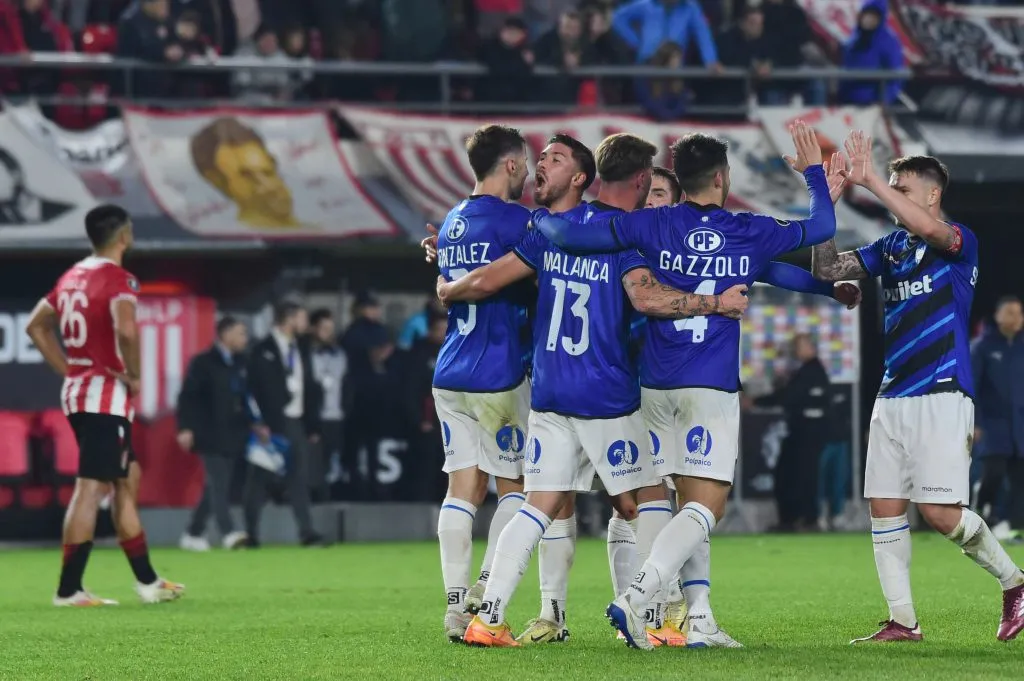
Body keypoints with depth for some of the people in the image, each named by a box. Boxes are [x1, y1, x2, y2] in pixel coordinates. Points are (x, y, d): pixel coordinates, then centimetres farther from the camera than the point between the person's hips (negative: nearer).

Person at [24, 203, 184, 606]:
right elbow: (126, 331, -30)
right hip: (106, 395, -9)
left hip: (76, 392, 9)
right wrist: (134, 376, -15)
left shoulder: (72, 277, 13)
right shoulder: (117, 278, -13)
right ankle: (68, 590, -10)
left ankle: (146, 580, 22)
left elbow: (37, 326, 21)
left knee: (127, 479, 17)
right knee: (91, 489, -8)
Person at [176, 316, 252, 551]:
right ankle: (228, 533, -22)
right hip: (210, 435, -7)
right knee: (218, 484, -14)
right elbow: (187, 397, -8)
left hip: (232, 436, 7)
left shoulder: (239, 364, 13)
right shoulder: (203, 363, -5)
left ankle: (193, 534, 17)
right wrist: (185, 428, -16)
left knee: (217, 487, 8)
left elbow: (245, 398, 17)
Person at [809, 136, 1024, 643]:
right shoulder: (890, 248, 15)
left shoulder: (961, 243, -6)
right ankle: (902, 621, 6)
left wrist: (869, 180, -28)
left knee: (939, 511, -14)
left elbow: (928, 228, -29)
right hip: (892, 398, 8)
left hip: (941, 395, -8)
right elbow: (827, 269, 11)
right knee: (884, 508, 1)